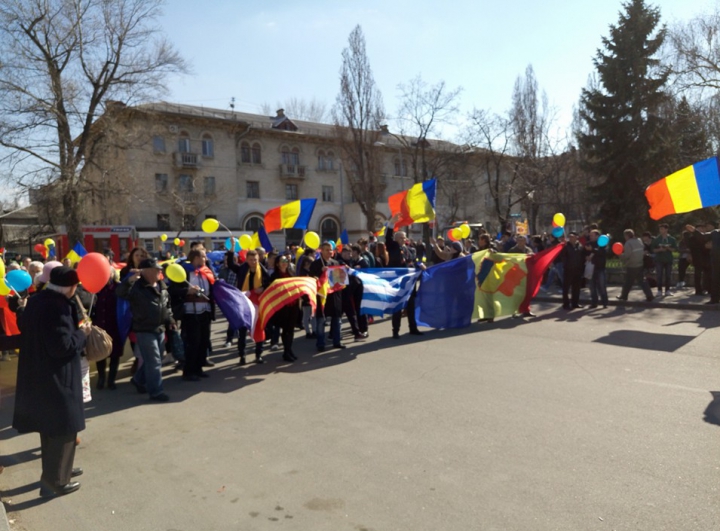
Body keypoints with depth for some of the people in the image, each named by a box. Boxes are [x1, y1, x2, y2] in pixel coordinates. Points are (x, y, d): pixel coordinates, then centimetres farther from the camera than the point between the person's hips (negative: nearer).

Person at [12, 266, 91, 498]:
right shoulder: (58, 307, -24)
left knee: (51, 426, 23)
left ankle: (58, 469, 39)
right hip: (55, 377, -10)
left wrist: (75, 331, 15)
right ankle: (53, 481, 17)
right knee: (62, 428, 5)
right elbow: (63, 346, -27)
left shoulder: (35, 301, 5)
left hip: (38, 374, 10)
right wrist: (82, 333, -10)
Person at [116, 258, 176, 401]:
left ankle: (139, 380, 38)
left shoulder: (161, 286, 9)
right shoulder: (137, 286, -14)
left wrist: (170, 320, 13)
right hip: (144, 330, -8)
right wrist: (131, 279, -46)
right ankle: (156, 391, 6)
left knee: (155, 360, 17)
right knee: (154, 361, -4)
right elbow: (121, 292, -32)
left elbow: (167, 305, 20)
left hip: (160, 329, 8)